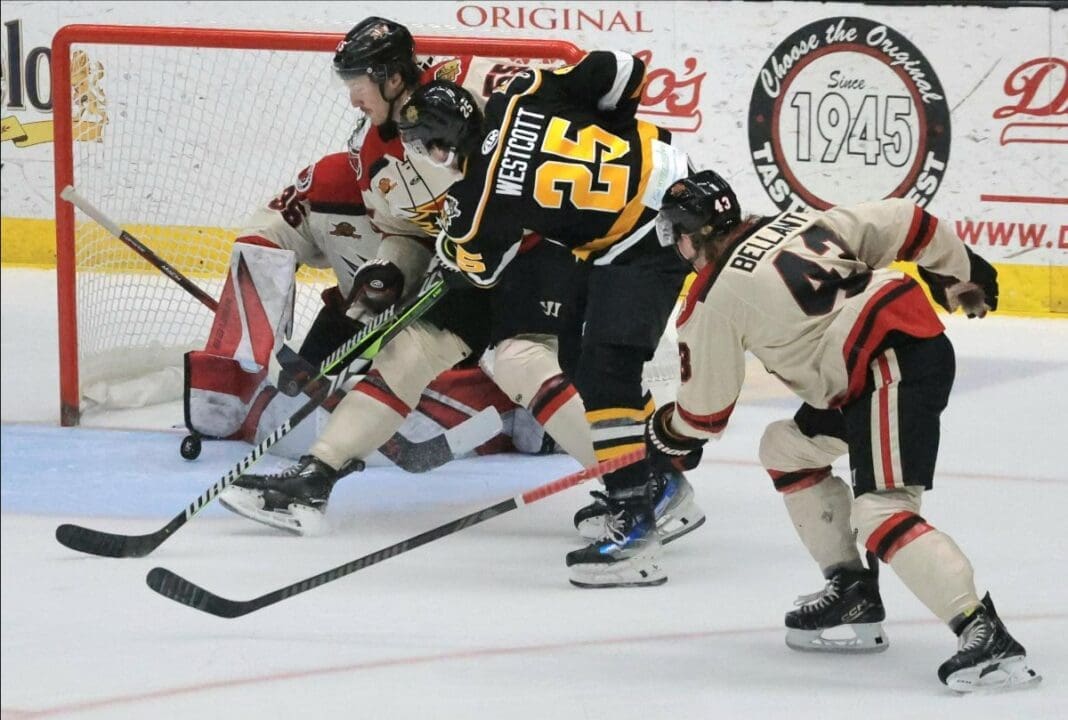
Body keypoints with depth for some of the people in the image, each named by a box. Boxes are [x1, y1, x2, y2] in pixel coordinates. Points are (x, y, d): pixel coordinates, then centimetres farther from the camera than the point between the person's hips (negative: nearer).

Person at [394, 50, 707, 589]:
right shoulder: (522, 93, -4)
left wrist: (444, 243, 22)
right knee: (579, 354, 15)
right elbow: (621, 72, 0)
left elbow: (482, 268, 2)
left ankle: (633, 530, -20)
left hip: (650, 235, -10)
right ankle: (663, 488, 26)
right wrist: (605, 139, 17)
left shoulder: (483, 196, -17)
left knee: (602, 370, -15)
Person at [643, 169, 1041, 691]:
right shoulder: (800, 221, 17)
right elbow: (900, 223, 15)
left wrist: (674, 435, 33)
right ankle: (853, 594, 23)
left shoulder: (714, 300, 1)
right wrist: (961, 269, 29)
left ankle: (985, 636, -32)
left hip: (892, 367, -9)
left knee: (883, 509, -19)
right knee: (786, 448, 22)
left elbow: (706, 408, 11)